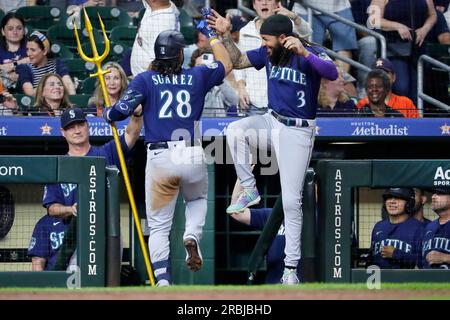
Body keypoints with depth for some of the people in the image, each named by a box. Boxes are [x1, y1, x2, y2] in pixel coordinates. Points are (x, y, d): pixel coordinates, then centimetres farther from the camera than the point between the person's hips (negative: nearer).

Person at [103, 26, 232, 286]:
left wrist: (108, 114, 15)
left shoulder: (145, 80, 4)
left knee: (159, 225, 7)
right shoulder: (197, 77, 9)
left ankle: (163, 280, -9)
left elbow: (123, 109, -7)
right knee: (197, 200, 32)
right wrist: (211, 35, 39)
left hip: (159, 158, -1)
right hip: (193, 157, 1)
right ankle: (192, 237, 1)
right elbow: (226, 64, 27)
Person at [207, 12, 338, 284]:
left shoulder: (312, 53, -16)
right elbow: (238, 61, 15)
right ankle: (250, 191, -8)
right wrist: (226, 35, 1)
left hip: (298, 132, -5)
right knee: (235, 130, -26)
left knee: (291, 201, -6)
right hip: (271, 122, 5)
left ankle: (291, 268, 1)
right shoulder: (269, 53, 2)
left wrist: (303, 53, -47)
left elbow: (332, 74, -35)